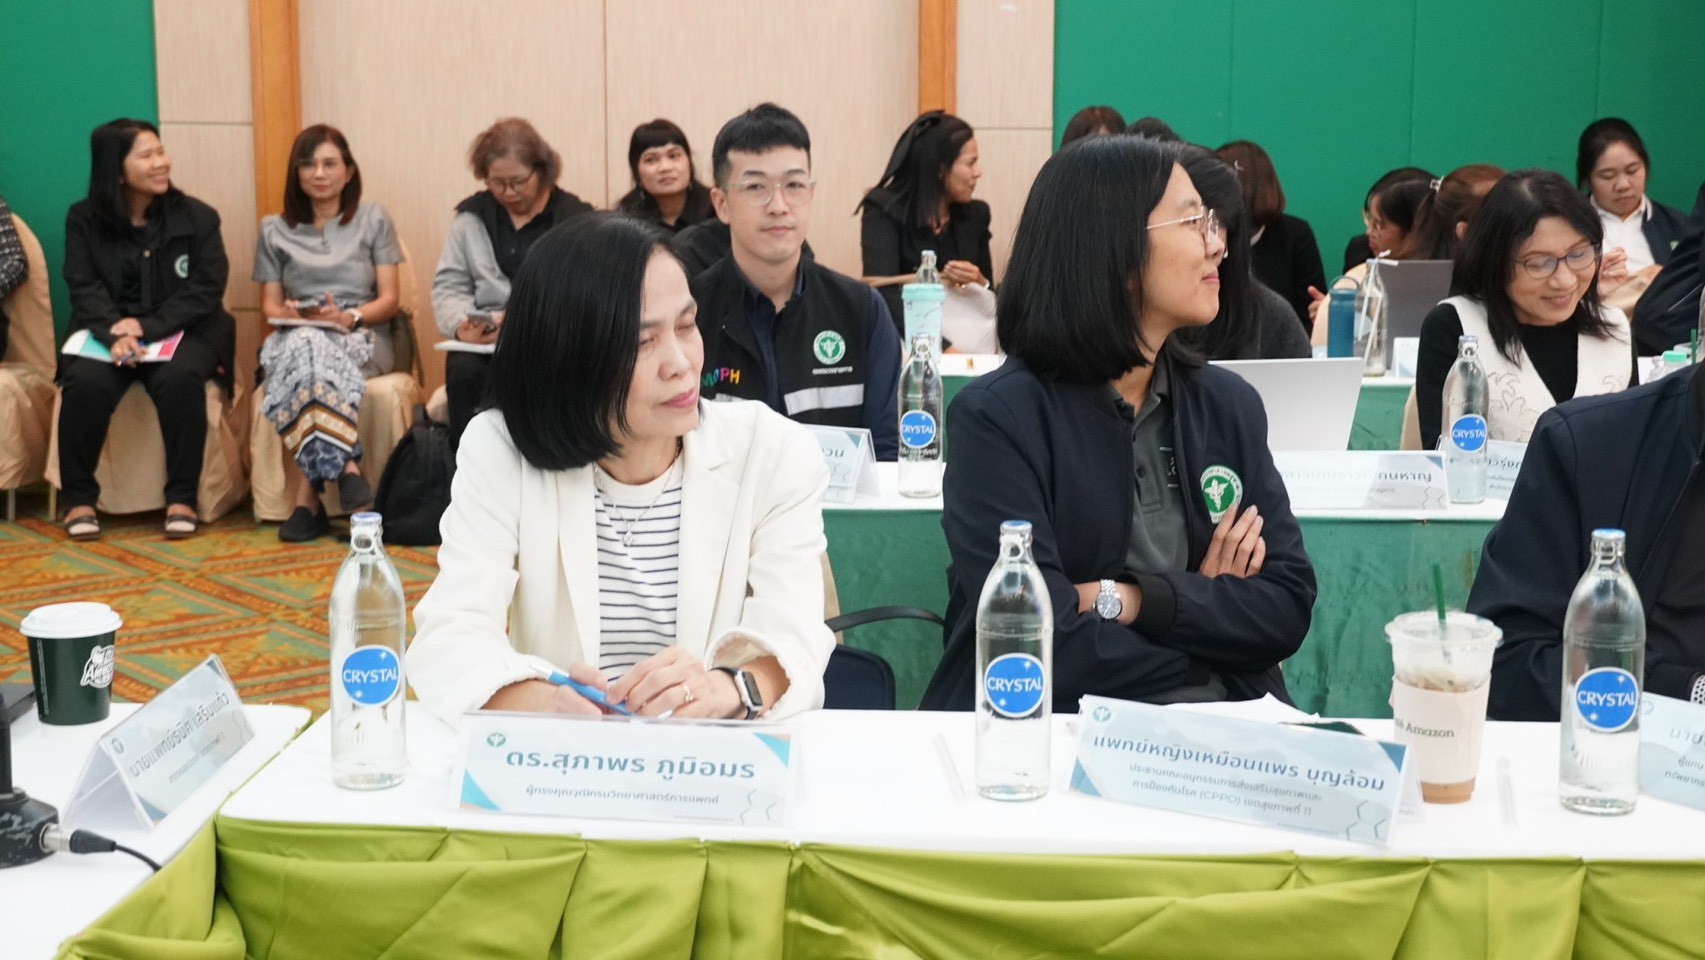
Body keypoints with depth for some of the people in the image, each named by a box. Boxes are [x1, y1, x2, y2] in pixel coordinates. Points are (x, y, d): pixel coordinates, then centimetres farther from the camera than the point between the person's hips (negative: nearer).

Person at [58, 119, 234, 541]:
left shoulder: (197, 217, 2)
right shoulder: (83, 219, 5)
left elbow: (206, 290, -6)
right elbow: (85, 288, -4)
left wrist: (147, 328, -20)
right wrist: (115, 333, -26)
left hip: (181, 331, -1)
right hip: (107, 332, 1)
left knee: (180, 378, -35)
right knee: (85, 382, -31)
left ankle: (182, 497, -21)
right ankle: (79, 498, -15)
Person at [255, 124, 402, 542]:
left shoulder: (374, 220, 14)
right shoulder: (274, 230, 18)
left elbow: (389, 300, 6)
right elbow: (270, 305, 14)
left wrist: (350, 317, -14)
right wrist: (291, 314, -11)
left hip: (362, 339, -1)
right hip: (296, 338, 1)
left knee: (308, 351, -39)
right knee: (305, 343, -40)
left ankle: (309, 493, -45)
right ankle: (345, 468, -47)